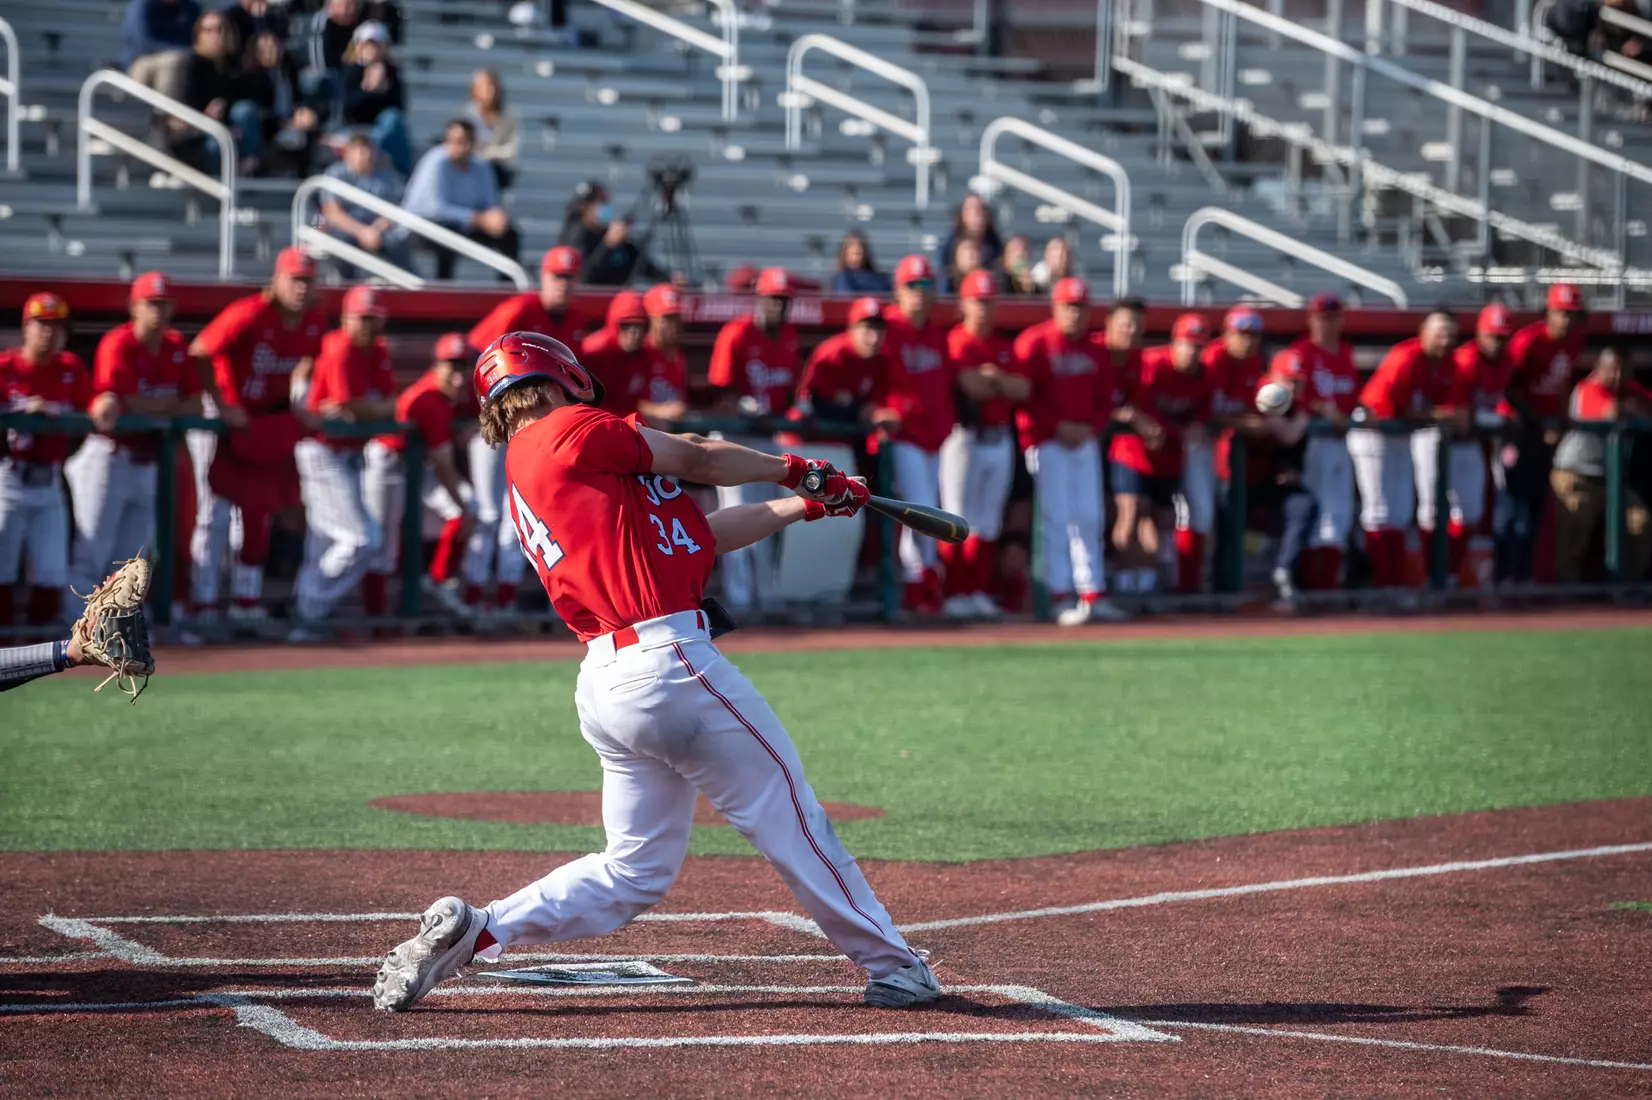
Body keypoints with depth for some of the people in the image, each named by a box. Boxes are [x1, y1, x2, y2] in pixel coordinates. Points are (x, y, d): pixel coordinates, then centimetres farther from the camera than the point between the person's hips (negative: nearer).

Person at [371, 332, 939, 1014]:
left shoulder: (526, 486, 20)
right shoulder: (572, 432, -4)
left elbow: (701, 535, 22)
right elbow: (696, 460, 4)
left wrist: (805, 506, 24)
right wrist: (793, 468, 22)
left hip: (605, 679, 9)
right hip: (670, 660, -9)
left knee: (635, 870, 13)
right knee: (788, 816, 2)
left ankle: (471, 931, 5)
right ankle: (890, 967, 10)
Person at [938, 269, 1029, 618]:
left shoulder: (1005, 346, 16)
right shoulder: (956, 341, -6)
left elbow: (1023, 389, 4)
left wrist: (994, 378, -12)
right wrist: (1006, 386, -4)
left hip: (1001, 440, 7)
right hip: (966, 437, -7)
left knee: (989, 521, 8)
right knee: (959, 521, -5)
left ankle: (979, 592, 13)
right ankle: (955, 594, -4)